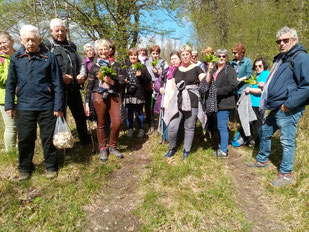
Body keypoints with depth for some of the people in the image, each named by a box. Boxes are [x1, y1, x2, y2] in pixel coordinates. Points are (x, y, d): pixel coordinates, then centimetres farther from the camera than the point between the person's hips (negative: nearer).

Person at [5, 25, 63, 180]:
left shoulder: (49, 57, -3)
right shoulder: (16, 58, 5)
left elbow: (57, 84, -4)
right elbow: (10, 83, 9)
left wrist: (58, 106, -6)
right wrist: (9, 105, 5)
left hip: (46, 106, -2)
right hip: (24, 107, 2)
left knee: (48, 138, 7)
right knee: (25, 139, 10)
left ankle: (51, 167, 25)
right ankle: (25, 169, 28)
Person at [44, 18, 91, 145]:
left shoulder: (71, 46, 16)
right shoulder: (47, 45, -2)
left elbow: (79, 64, 21)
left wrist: (82, 75, 1)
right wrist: (60, 77, -21)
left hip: (74, 88, 5)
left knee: (80, 115, 14)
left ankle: (85, 139, 33)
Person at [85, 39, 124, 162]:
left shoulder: (115, 66, 9)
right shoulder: (94, 67, 7)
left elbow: (121, 82, 3)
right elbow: (90, 86, 8)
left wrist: (111, 81, -17)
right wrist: (87, 103, 5)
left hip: (113, 96, 1)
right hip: (99, 97, -1)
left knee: (117, 123, -6)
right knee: (101, 124, 5)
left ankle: (112, 147, 17)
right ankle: (103, 149, 21)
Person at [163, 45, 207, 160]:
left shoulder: (196, 68, 3)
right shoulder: (177, 70, 14)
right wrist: (169, 102, 8)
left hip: (192, 102, -3)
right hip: (177, 102, 3)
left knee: (189, 127, 6)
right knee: (172, 127, -3)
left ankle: (186, 151, 23)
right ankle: (172, 148, 21)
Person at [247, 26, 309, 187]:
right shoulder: (281, 58, 17)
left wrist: (289, 104, -22)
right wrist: (265, 86, 15)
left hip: (288, 110, -10)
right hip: (276, 108, 10)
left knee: (287, 142, -1)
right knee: (264, 132, 19)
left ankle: (286, 175, 13)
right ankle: (262, 160, 38)